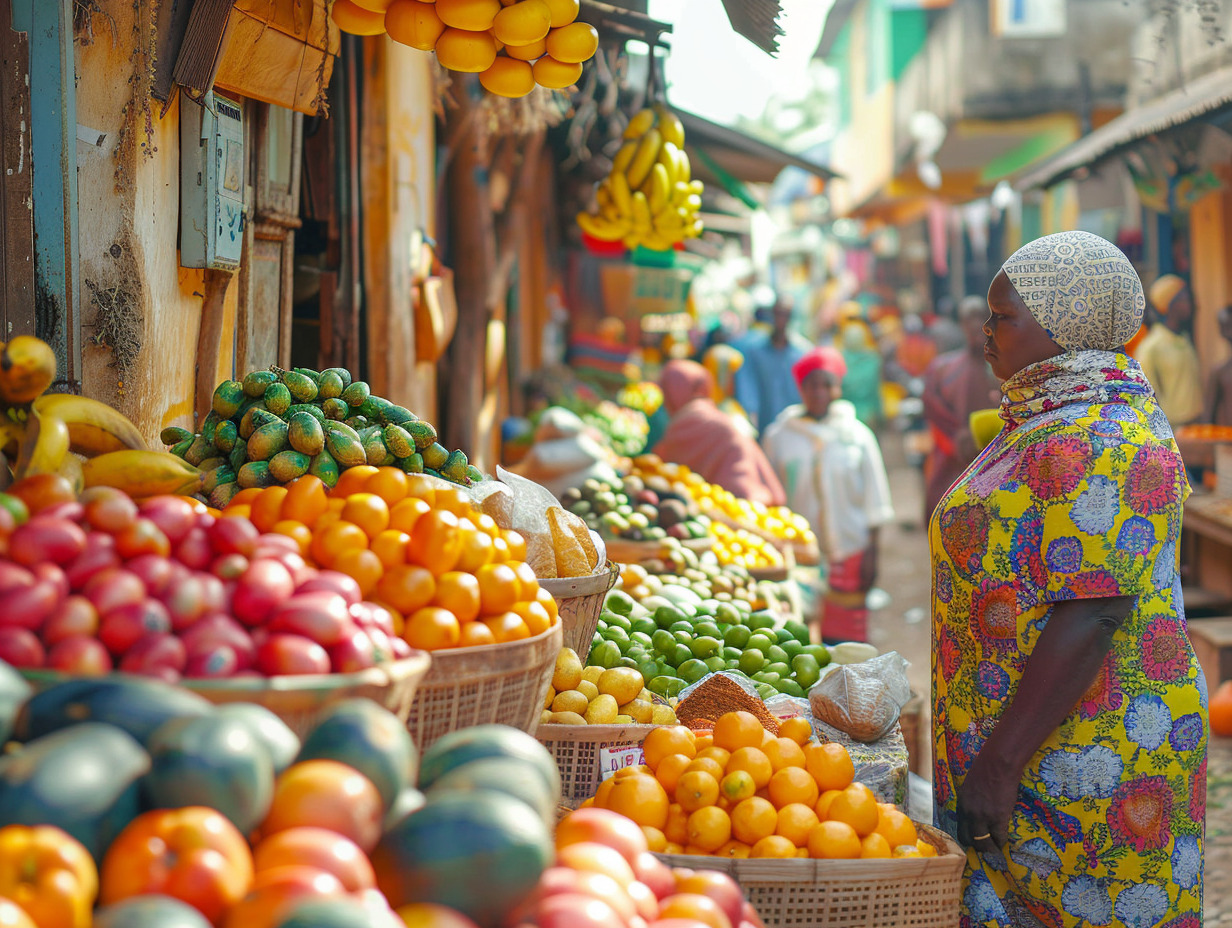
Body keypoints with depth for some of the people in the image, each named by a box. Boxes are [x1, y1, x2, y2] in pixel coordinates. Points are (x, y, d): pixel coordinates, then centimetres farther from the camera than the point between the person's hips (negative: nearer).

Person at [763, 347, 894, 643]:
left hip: (849, 551, 0)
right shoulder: (779, 435, 4)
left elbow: (874, 502, 8)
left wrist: (871, 552, 3)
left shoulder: (857, 435, 5)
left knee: (846, 636, -1)